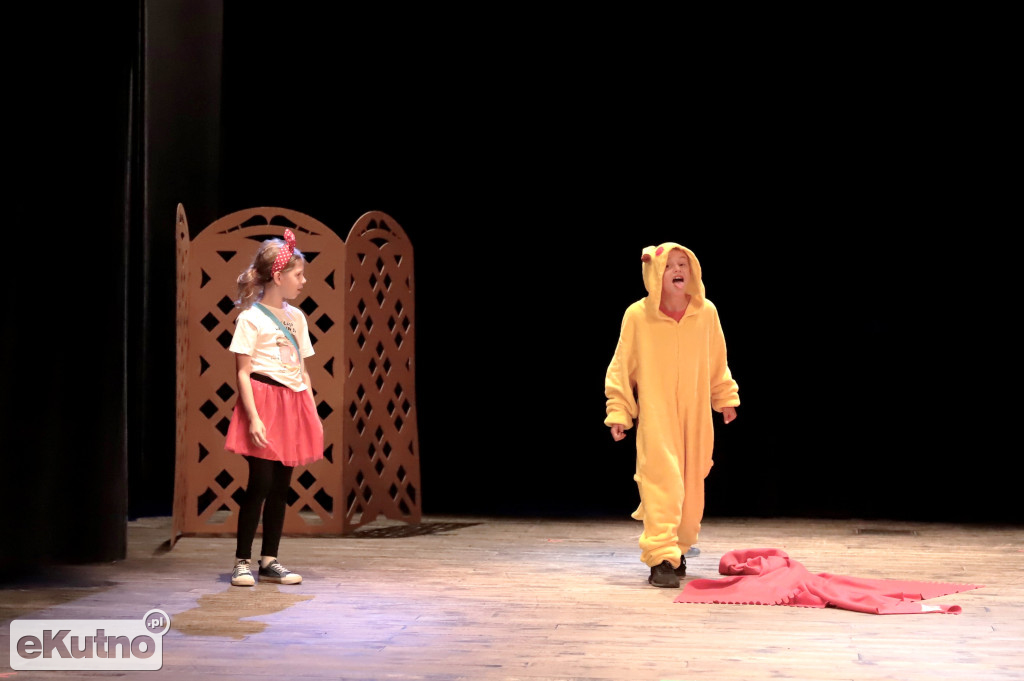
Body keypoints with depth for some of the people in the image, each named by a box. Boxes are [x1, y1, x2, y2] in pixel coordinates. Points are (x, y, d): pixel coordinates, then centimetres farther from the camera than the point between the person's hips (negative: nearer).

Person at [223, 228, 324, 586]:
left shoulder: (296, 317, 14)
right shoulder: (251, 318, -7)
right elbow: (242, 373, -10)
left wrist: (313, 414, 11)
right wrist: (253, 417, -19)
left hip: (293, 405, 7)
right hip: (264, 400, -7)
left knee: (281, 486, 8)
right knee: (260, 483, -6)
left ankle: (270, 560, 15)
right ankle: (242, 561, 3)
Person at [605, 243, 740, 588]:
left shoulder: (706, 312, -2)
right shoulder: (637, 316, -10)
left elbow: (717, 362, 12)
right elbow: (621, 367, -3)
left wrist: (726, 398, 15)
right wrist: (618, 412, -5)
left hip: (696, 418, 4)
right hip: (656, 417, -4)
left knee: (691, 486, 10)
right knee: (661, 484, -12)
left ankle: (678, 550, 29)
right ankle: (661, 559, -10)